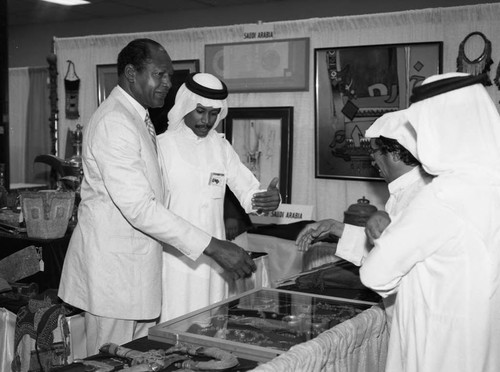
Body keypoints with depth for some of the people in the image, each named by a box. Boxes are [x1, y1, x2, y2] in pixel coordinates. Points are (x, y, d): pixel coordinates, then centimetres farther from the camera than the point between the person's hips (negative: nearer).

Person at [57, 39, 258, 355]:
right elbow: (138, 207, -26)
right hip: (113, 267, -9)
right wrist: (212, 247, -27)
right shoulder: (113, 122, -18)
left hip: (136, 266, 9)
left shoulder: (137, 119, 15)